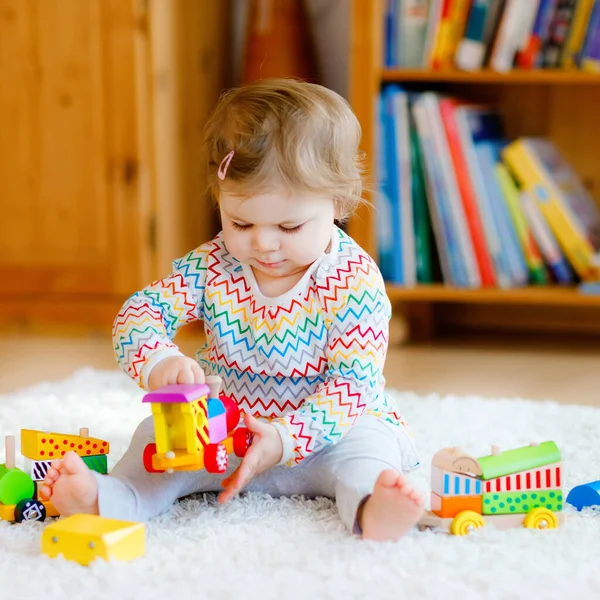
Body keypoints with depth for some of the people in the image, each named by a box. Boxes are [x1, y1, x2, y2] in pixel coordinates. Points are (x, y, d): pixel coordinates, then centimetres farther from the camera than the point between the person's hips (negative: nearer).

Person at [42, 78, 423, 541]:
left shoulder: (356, 282, -17)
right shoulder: (212, 267, -7)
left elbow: (353, 381, -22)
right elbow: (139, 313, -10)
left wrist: (285, 440, -37)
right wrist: (159, 363, -35)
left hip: (335, 429, -3)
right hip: (226, 430, 3)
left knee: (367, 444, -32)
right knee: (158, 433, -17)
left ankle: (369, 506, -58)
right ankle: (107, 498, -39)